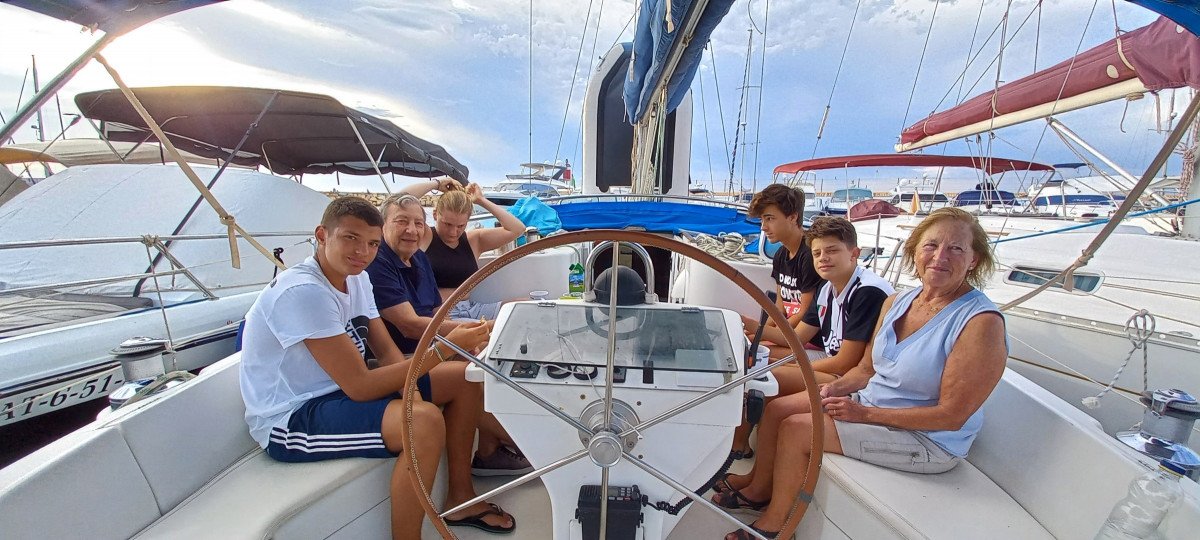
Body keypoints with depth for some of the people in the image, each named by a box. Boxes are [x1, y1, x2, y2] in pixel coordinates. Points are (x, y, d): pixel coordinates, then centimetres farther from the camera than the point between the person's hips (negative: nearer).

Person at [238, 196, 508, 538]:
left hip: (342, 391, 9)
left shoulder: (355, 276, 2)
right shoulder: (303, 291, -25)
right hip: (291, 418, -9)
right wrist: (443, 349, -29)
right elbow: (359, 387, -28)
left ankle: (460, 499, 15)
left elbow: (387, 351, 3)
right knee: (424, 421, -34)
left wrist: (408, 388, -18)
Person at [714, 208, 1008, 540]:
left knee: (795, 429, -16)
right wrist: (836, 387, -12)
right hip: (870, 400, 8)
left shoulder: (982, 322, -23)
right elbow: (867, 369, 8)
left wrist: (864, 414, -22)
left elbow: (951, 415, -22)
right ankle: (759, 488, 24)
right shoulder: (896, 302, 0)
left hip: (927, 439, -7)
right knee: (777, 408, 0)